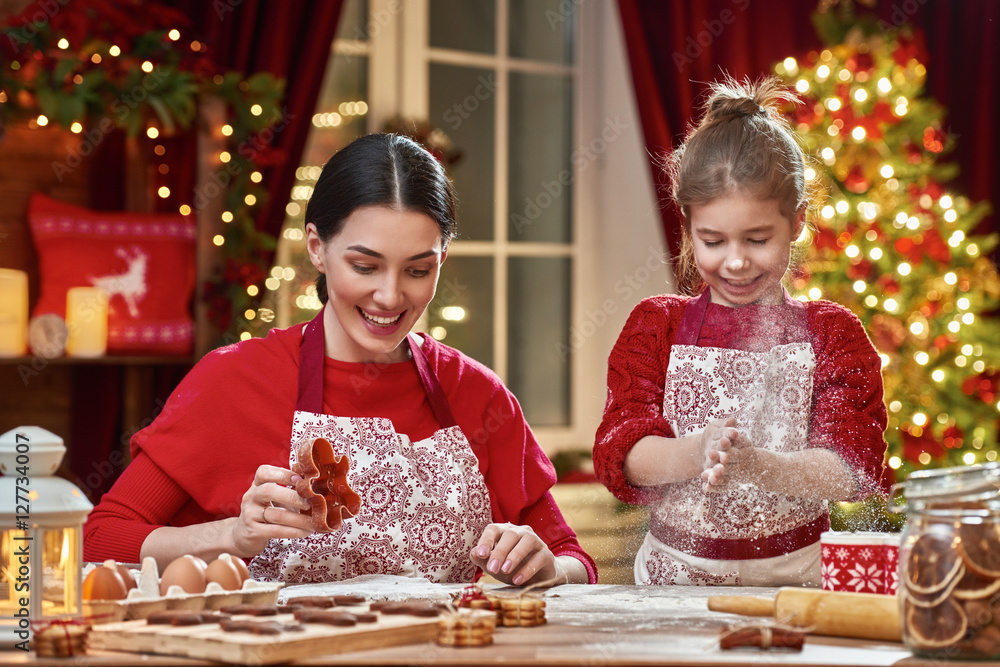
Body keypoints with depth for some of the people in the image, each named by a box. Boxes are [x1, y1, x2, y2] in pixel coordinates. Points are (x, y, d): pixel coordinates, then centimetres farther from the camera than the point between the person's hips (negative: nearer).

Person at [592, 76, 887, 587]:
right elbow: (617, 453, -4)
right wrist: (694, 453, -25)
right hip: (674, 576, 1)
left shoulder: (832, 334, 6)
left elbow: (852, 468, -7)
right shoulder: (655, 326, 9)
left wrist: (757, 465, -25)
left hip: (795, 578, 0)